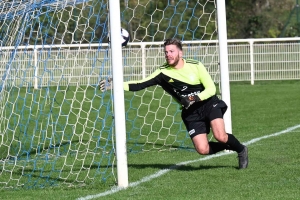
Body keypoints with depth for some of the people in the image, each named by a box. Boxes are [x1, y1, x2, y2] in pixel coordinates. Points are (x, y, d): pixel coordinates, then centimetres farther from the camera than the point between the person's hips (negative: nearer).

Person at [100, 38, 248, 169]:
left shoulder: (195, 66, -9)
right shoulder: (163, 72, -6)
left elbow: (211, 89, -8)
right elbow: (139, 85, -11)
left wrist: (195, 98, -25)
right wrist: (111, 86, -21)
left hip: (209, 103, -2)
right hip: (190, 112, 2)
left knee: (220, 136, -26)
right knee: (202, 149, -15)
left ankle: (241, 150, 7)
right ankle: (229, 146, 16)